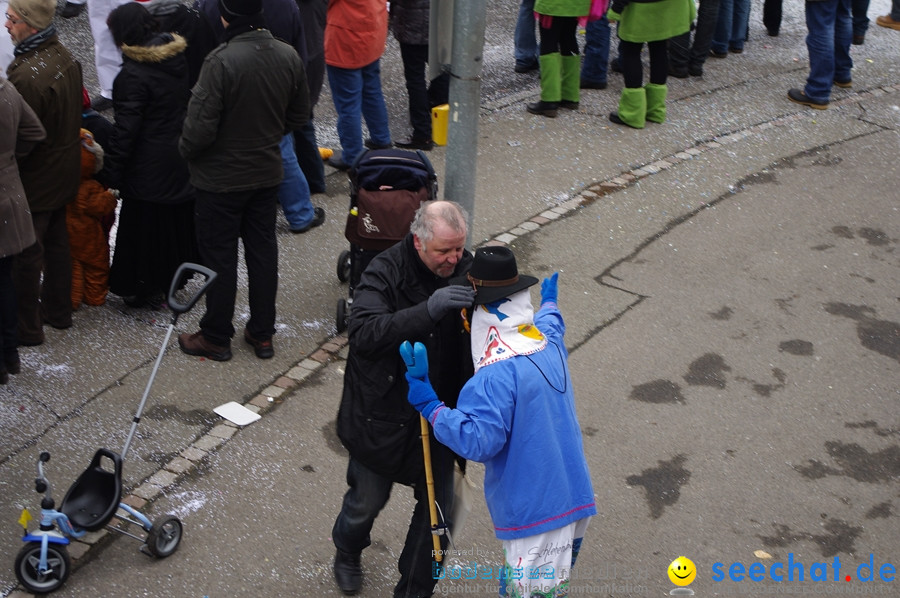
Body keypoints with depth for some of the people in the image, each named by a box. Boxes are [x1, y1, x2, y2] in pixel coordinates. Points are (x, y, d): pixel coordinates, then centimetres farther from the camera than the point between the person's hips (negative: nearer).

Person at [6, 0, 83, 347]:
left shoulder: (27, 74, -30)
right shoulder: (63, 56, -1)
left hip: (33, 180, -9)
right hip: (65, 172, 9)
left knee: (26, 255, 5)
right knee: (56, 242, 22)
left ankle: (27, 328, 18)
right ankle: (58, 310, 38)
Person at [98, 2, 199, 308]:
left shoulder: (133, 75, -22)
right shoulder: (179, 59, 0)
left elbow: (125, 130, -21)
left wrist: (110, 175, -14)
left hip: (150, 169, -8)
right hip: (184, 158, 8)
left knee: (145, 227, 6)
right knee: (179, 220, 20)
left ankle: (147, 289, 17)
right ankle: (176, 275, 36)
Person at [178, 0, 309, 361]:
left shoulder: (222, 61, -27)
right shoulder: (289, 56, -7)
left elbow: (200, 128, -24)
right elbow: (299, 116, 5)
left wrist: (186, 152, -3)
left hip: (221, 178, -5)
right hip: (267, 172, 6)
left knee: (219, 255, 9)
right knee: (263, 250, 16)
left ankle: (216, 337, 22)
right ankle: (262, 333, 26)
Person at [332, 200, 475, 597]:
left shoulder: (466, 270, -7)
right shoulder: (384, 274, -21)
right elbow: (364, 333, -37)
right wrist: (428, 310, -46)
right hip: (383, 414, -3)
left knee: (438, 506, 12)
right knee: (368, 498, 17)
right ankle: (347, 553, 51)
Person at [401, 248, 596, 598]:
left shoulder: (497, 376, -25)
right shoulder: (549, 342, 4)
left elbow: (477, 440, -28)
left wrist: (428, 404, -24)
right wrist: (549, 304, 51)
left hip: (537, 511, -9)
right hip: (571, 498, 9)